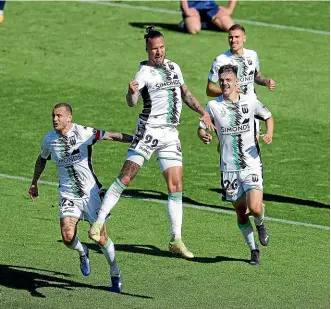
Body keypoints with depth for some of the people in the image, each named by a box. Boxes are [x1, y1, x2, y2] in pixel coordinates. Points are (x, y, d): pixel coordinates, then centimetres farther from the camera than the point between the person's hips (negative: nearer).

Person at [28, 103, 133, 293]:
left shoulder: (83, 133, -13)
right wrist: (34, 183, 30)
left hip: (90, 192, -2)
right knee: (68, 237, -16)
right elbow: (42, 160, 20)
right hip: (68, 195, 2)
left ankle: (115, 274, 19)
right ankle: (82, 252, 20)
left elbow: (111, 136, -10)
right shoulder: (49, 140, 0)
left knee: (101, 237, -4)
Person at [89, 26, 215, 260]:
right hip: (148, 132, -6)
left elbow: (186, 94, 27)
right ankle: (98, 224, -8)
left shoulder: (174, 68, 12)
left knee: (176, 186, 1)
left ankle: (177, 240, 6)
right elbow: (132, 102, -24)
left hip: (170, 135, 6)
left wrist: (203, 112, 20)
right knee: (125, 177, -13)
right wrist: (132, 92, -45)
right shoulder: (145, 72, -8)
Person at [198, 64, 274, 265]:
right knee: (241, 212, 7)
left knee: (255, 208, -16)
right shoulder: (213, 106, -1)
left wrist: (269, 134, -4)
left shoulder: (250, 102, 0)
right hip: (229, 167, 1)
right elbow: (201, 128, 7)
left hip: (252, 165, -1)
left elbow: (268, 116, 15)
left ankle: (261, 225, 20)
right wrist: (204, 136, -17)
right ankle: (253, 249, 26)